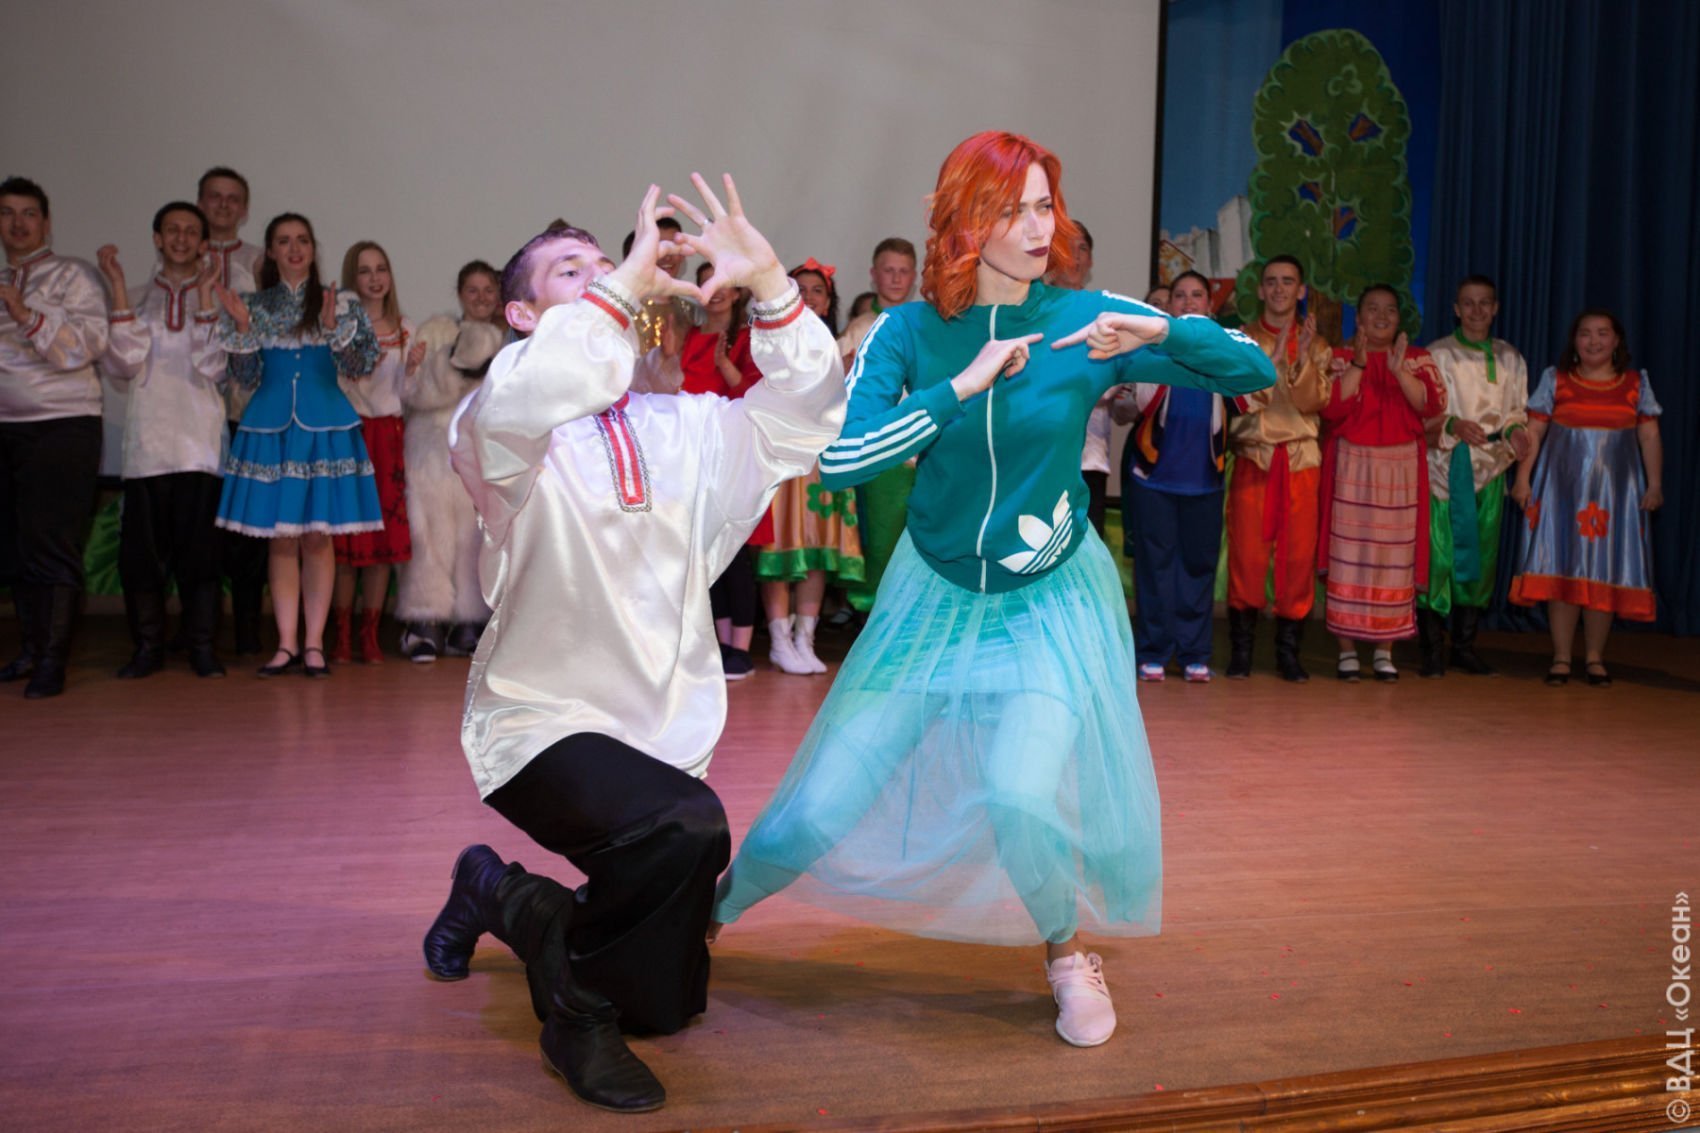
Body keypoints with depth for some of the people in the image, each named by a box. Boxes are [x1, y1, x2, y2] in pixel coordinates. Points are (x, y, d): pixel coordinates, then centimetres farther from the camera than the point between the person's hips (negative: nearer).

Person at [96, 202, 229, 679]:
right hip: (146, 440, 2)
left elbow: (214, 363, -6)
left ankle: (202, 646, 8)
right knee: (141, 548, 2)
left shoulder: (217, 297, 8)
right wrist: (117, 288, -4)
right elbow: (123, 364, -2)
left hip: (201, 443, -2)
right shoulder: (135, 299, 13)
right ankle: (147, 646, 13)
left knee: (200, 548, -1)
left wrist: (205, 291, -9)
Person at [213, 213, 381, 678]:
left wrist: (333, 327, -17)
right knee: (281, 538, 3)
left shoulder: (341, 302, 4)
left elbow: (360, 365, -3)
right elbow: (246, 376, 6)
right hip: (271, 426, 2)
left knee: (318, 536, 1)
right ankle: (287, 644, 9)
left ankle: (314, 642, 7)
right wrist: (242, 327, -8)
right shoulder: (256, 305, 9)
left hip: (324, 425, -2)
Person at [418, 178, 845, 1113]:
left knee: (670, 1004, 14)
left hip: (665, 734, 6)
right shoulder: (502, 433, -10)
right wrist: (623, 287, -25)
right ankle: (576, 1004, -9)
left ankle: (500, 896, 38)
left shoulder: (682, 428, 7)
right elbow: (514, 407, -33)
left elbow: (804, 411, 2)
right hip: (545, 726, -6)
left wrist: (769, 285, -9)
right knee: (687, 828, -38)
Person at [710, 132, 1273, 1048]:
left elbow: (1254, 370, -9)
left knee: (1020, 796, -23)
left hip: (1052, 598, -1)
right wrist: (961, 387, -28)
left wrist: (1161, 333, -27)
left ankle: (1067, 955, 9)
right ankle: (712, 909, 31)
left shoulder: (1084, 321, -10)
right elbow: (836, 461, -24)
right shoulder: (909, 333, -11)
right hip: (937, 592, 1)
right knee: (821, 806, 0)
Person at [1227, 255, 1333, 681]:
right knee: (1247, 553, -5)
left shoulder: (1317, 346, 11)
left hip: (1301, 460, 1)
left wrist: (1303, 358, -16)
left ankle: (1288, 649, 8)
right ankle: (1241, 647, 4)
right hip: (1252, 458, -1)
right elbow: (1247, 399, -5)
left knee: (1298, 554, -1)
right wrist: (1277, 354, -14)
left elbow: (1312, 403, -3)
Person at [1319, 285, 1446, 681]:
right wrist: (1358, 364, -16)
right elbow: (1331, 408, -9)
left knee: (1394, 558, 1)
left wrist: (1399, 371, -19)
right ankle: (1347, 649, 4)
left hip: (1401, 470, 1)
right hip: (1351, 467, -1)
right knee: (1348, 556, -4)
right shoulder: (1341, 356, 6)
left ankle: (1385, 651, 9)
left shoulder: (1418, 358, 10)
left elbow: (1432, 405, -7)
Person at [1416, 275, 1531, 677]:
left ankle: (1465, 645, 15)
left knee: (1482, 556, 5)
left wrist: (1515, 432, -7)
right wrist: (1453, 425, -21)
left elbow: (1517, 411, 14)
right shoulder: (1437, 354, 2)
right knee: (1438, 555, -10)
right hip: (1445, 467, -4)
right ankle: (1432, 649, -3)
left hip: (1490, 468, 4)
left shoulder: (1510, 359, 14)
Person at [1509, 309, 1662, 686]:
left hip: (1616, 489, 1)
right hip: (1563, 486, -1)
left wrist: (1655, 483, -1)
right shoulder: (1555, 379, 4)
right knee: (1562, 567, -2)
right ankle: (1561, 657, 5)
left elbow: (1650, 436, 7)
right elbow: (1532, 432, 1)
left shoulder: (1637, 383, 8)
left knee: (1605, 569, 3)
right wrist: (1523, 478, -7)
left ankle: (1595, 657, 12)